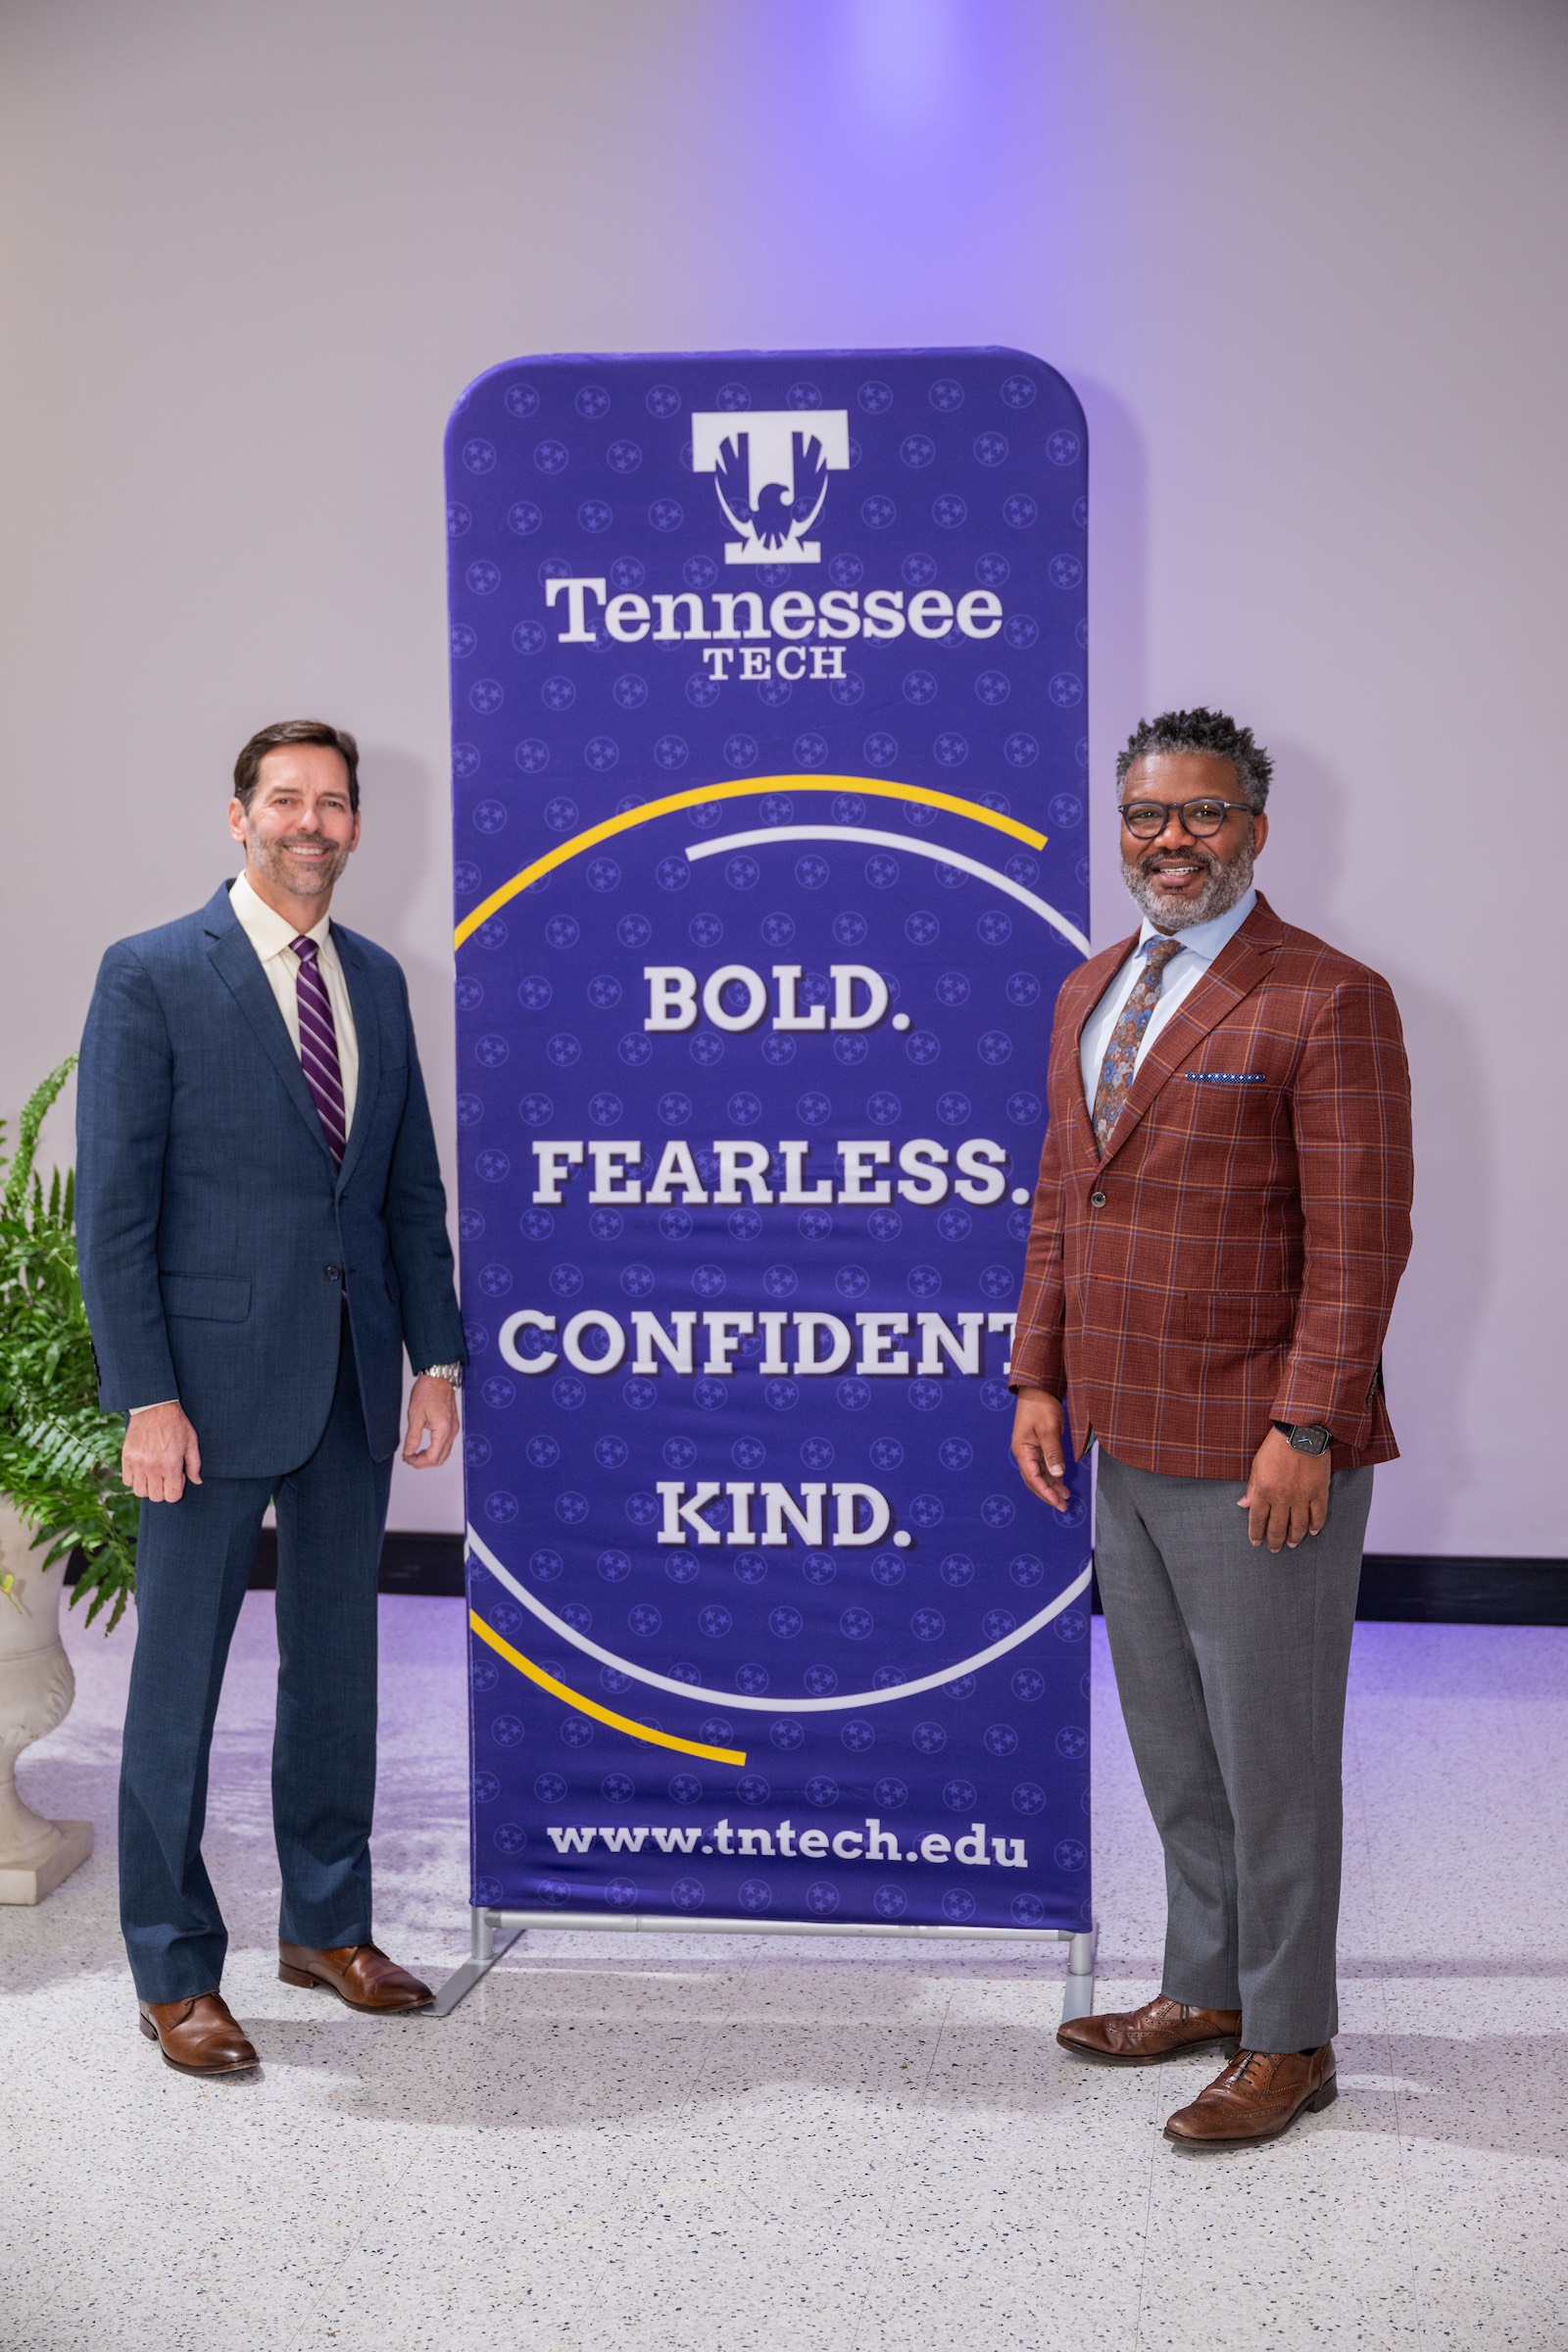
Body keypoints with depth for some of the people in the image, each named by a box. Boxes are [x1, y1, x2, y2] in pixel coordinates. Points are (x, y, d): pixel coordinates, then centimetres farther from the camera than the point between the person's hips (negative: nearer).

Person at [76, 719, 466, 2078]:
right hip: (217, 1378, -5)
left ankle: (328, 1925, 30)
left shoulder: (378, 981, 11)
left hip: (353, 1380, 6)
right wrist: (144, 1396, -15)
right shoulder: (153, 976, -6)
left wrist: (437, 1356, 7)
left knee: (339, 1660, 15)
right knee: (179, 1674, 3)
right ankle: (175, 1972, 16)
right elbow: (114, 1204, -9)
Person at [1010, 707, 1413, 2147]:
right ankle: (1205, 1988, 35)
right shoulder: (1092, 992, 13)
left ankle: (1287, 2040, 20)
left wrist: (1304, 1431, -19)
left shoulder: (1327, 1001, -11)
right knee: (1173, 1749, 19)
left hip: (1257, 1459, -7)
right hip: (1126, 1448, 8)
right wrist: (1040, 1379, 10)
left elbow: (1360, 1240, -15)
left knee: (1271, 1756, 5)